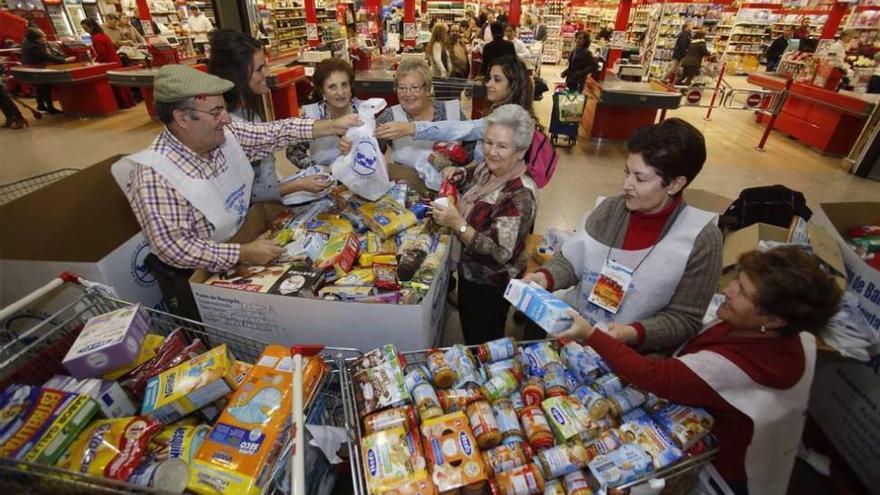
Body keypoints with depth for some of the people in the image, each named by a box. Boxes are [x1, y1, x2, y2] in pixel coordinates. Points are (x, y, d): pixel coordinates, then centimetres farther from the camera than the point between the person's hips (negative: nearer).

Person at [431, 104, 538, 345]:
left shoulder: (520, 194, -30)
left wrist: (458, 225, -38)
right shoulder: (486, 168, -7)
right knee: (469, 333, 31)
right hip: (470, 270, 8)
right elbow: (469, 178, 16)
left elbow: (501, 253, -33)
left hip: (490, 284, -8)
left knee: (484, 345, 17)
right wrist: (456, 173, -6)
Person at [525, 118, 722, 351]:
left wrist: (632, 334, -24)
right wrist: (546, 276, -19)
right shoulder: (610, 209, -3)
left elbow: (684, 319, -10)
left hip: (625, 351, -4)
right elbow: (570, 260, 1)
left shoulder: (701, 239, -13)